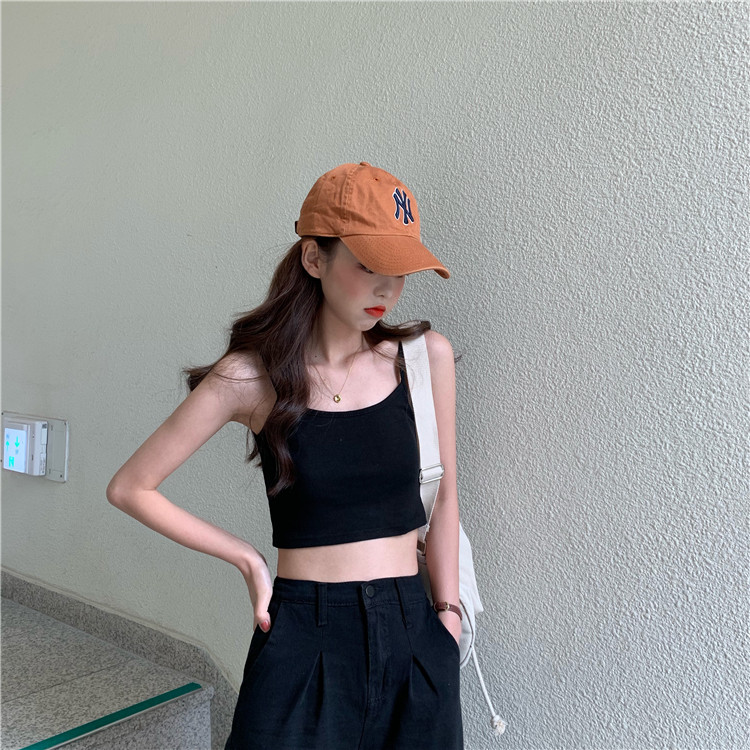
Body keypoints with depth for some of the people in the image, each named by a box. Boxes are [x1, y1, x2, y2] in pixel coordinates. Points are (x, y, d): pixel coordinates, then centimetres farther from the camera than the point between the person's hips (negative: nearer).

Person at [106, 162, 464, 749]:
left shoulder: (426, 356, -4)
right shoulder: (251, 376, -10)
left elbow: (444, 496, 5)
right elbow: (130, 488, -1)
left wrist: (449, 614, 5)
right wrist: (248, 560, -2)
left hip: (411, 633, 3)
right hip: (302, 634, -2)